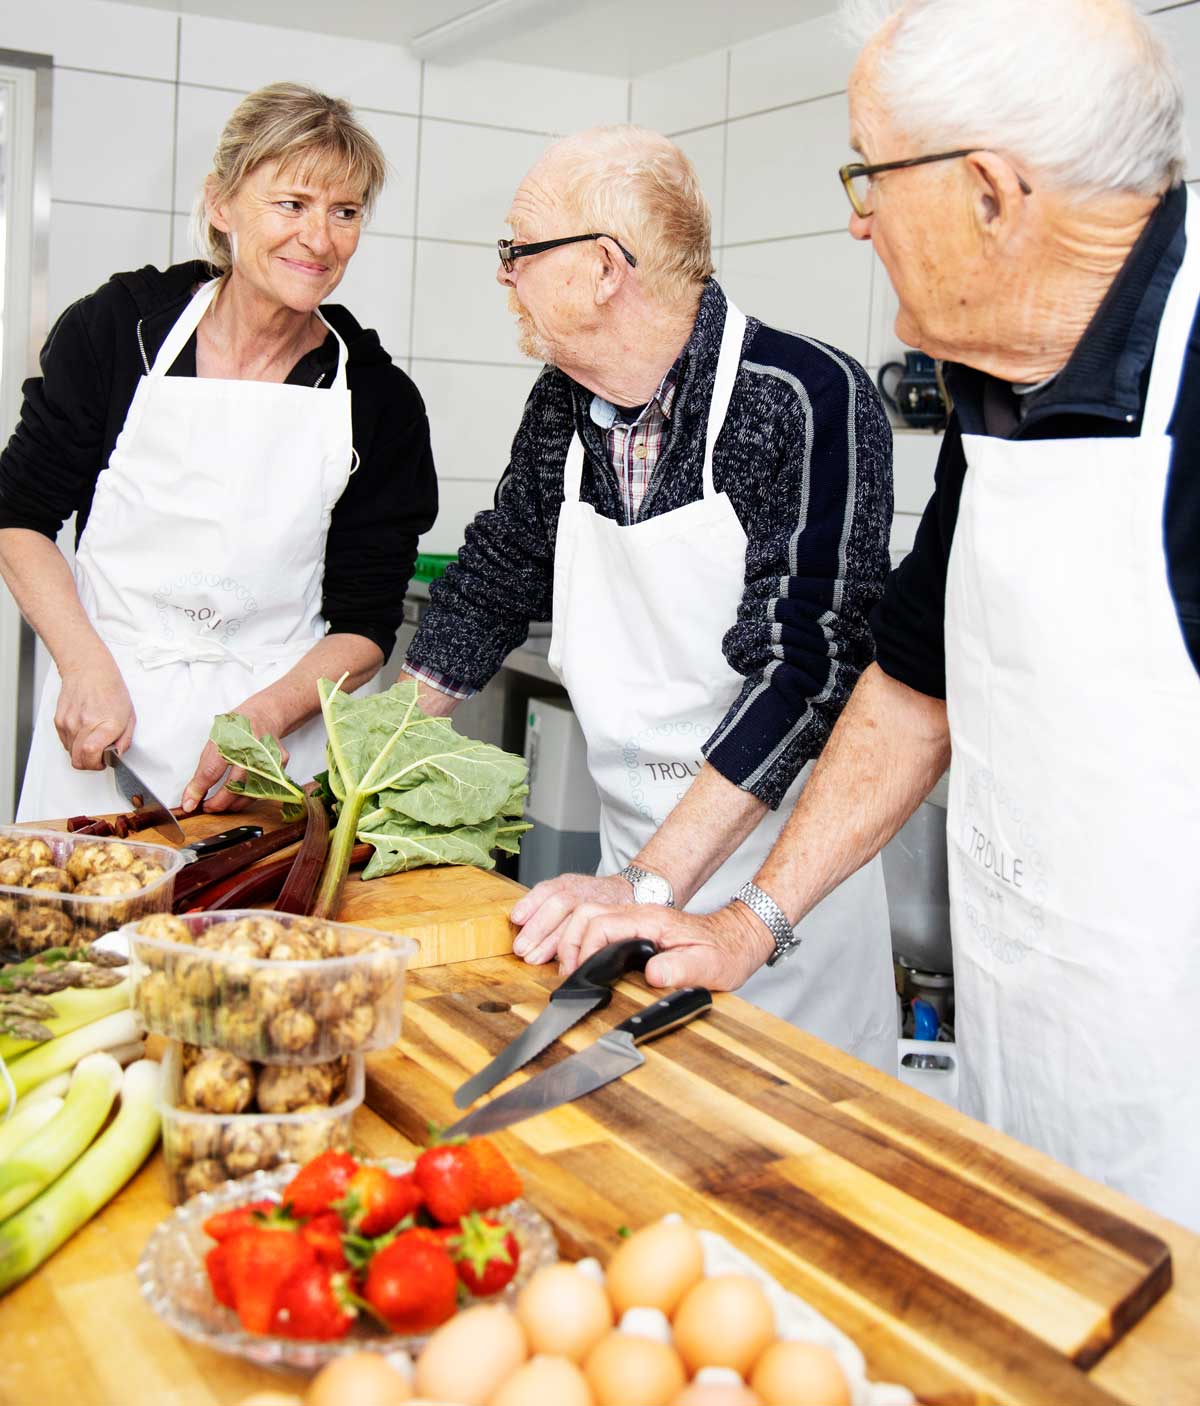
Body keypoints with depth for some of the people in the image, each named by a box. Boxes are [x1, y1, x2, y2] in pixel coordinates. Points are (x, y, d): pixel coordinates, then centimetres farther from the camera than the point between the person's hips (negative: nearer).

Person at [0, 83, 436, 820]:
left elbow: (364, 626, -1)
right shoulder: (119, 326, -3)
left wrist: (268, 714, -18)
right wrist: (88, 668, -10)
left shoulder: (379, 399, -3)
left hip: (279, 745, 0)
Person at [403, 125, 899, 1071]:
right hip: (634, 869, 6)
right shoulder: (565, 407, 2)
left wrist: (650, 883, -31)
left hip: (784, 881, -6)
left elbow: (807, 669, -27)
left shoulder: (810, 401, -20)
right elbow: (491, 585, 15)